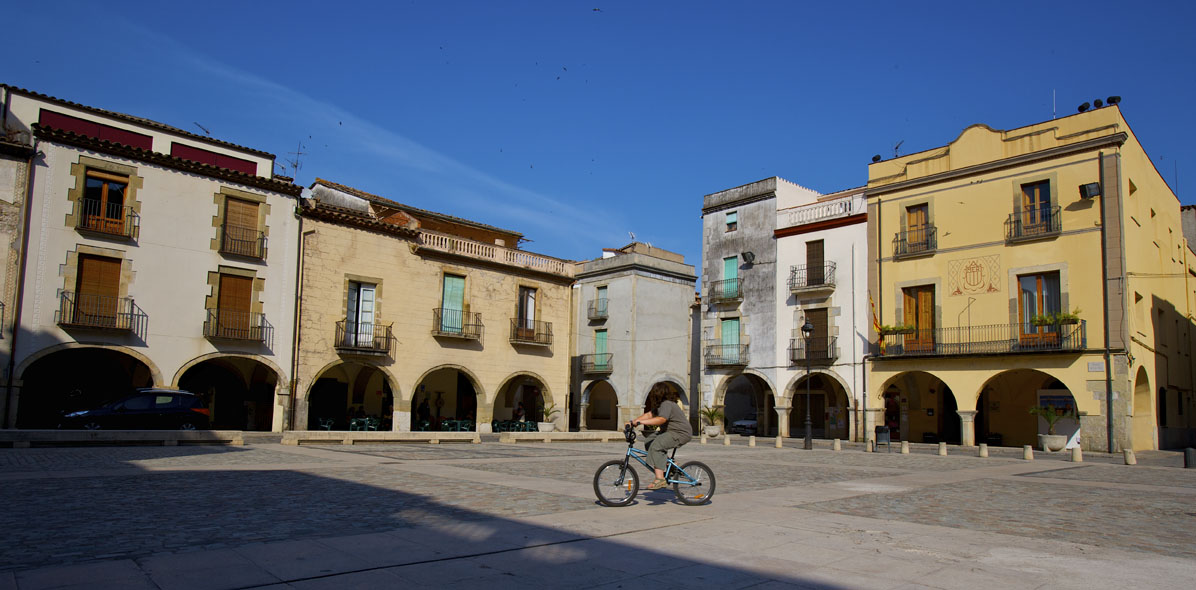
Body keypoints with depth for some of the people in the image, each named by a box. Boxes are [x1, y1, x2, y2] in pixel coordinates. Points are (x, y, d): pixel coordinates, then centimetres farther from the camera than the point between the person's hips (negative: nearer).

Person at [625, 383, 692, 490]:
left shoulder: (667, 404, -20)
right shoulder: (660, 404, 14)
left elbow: (661, 419, -35)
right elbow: (649, 414, 9)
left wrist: (640, 422, -39)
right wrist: (633, 422, -3)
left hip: (681, 434, -11)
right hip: (669, 431, 11)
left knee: (656, 445, -27)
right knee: (648, 440, 2)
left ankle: (660, 479, -29)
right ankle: (668, 462, 7)